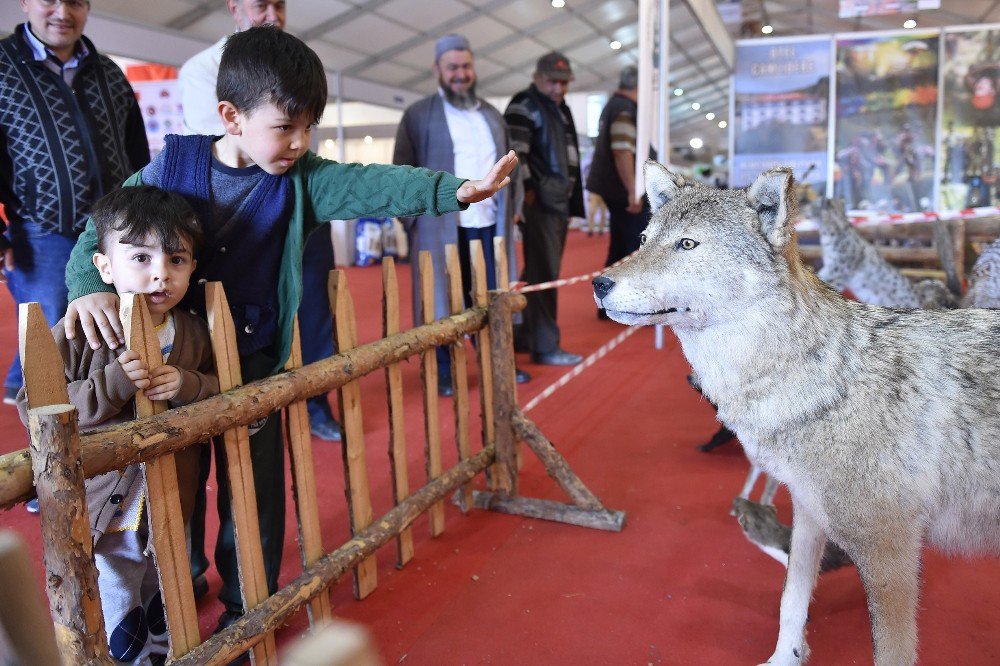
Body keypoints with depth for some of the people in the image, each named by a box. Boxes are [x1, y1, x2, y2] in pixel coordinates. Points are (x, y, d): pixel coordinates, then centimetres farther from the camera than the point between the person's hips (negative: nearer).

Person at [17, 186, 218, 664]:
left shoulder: (194, 334, -5)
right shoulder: (77, 335, -17)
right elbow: (32, 409, -18)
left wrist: (188, 387, -20)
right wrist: (109, 386, -31)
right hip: (102, 519, -4)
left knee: (165, 608, 28)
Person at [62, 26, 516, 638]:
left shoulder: (302, 179, -6)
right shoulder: (175, 162, -5)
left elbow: (371, 185, -22)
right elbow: (105, 226, -1)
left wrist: (451, 189, -37)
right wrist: (90, 285, -21)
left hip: (254, 362, 0)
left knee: (255, 486, 7)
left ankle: (247, 608, 30)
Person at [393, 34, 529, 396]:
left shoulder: (492, 114, 17)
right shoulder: (418, 115, 1)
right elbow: (402, 170, -1)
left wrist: (511, 207, 11)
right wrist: (412, 216, -9)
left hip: (490, 222, 4)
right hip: (442, 225, -4)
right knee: (444, 298, 1)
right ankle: (443, 373, 10)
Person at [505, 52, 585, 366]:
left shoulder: (560, 109, 22)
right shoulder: (523, 107, -6)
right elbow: (514, 152, -16)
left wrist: (572, 204, 22)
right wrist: (527, 190, -18)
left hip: (560, 202, 9)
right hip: (539, 201, -9)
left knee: (539, 272, 13)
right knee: (544, 274, -7)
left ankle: (523, 336, 23)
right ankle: (546, 346, -1)